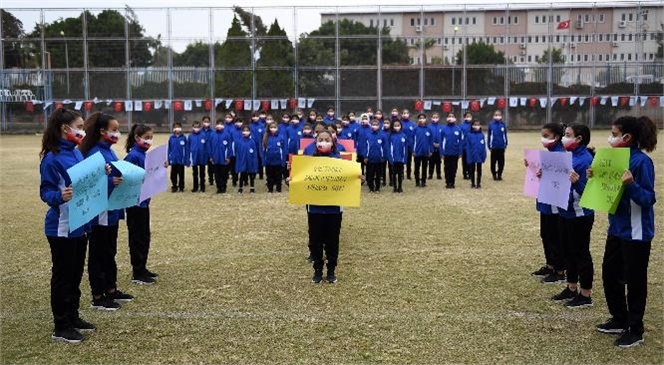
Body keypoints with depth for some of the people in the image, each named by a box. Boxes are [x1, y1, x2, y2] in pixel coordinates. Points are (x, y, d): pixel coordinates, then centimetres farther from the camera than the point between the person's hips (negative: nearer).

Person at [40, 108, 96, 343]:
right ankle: (60, 327, 14)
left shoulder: (76, 153, 7)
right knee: (62, 276, 2)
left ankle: (73, 317, 30)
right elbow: (45, 192, -17)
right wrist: (60, 196, -36)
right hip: (61, 227, -8)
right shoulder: (52, 158, -16)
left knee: (76, 274, 17)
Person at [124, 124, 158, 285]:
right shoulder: (133, 156, -16)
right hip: (135, 202, -9)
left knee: (145, 237, 15)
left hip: (143, 201, 9)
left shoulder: (144, 155, 10)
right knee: (137, 238, -1)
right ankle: (137, 274, 7)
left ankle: (142, 269, 25)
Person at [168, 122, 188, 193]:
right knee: (173, 175, 9)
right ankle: (174, 187, 22)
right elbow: (169, 149, 4)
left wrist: (187, 160, -7)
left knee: (181, 174, 8)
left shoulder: (183, 138, -6)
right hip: (173, 160, 2)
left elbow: (186, 149, -5)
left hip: (181, 160, -2)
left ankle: (181, 187, 21)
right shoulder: (171, 138, 0)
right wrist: (168, 159, 2)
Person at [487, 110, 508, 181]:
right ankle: (494, 174, 22)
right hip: (494, 147, -1)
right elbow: (488, 135, -3)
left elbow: (505, 135, 3)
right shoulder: (491, 124, -6)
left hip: (501, 146, 1)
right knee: (493, 161, 8)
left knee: (501, 162, 6)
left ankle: (499, 174, 19)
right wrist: (489, 145, -4)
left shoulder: (503, 124, -2)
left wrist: (505, 144, 2)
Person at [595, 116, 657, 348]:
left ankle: (635, 331, 17)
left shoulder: (642, 161, -18)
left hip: (636, 232, -9)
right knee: (609, 273, 16)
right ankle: (619, 320, 32)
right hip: (617, 227, 9)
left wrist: (631, 185, -35)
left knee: (634, 280, 3)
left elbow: (648, 199, -20)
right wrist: (596, 177, -1)